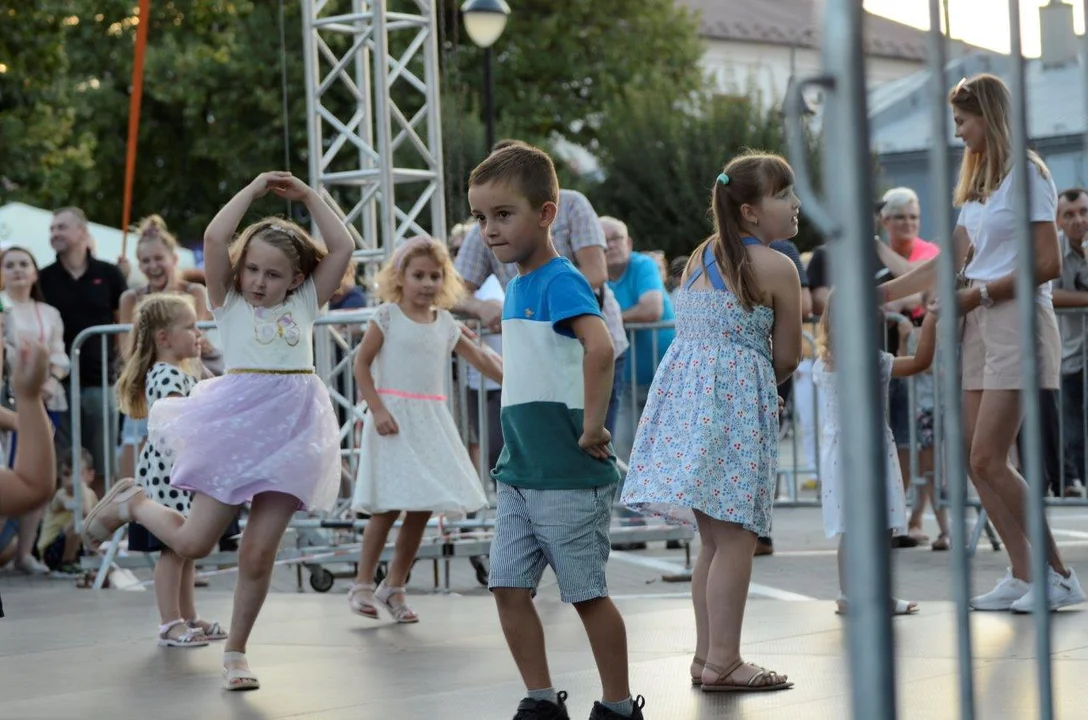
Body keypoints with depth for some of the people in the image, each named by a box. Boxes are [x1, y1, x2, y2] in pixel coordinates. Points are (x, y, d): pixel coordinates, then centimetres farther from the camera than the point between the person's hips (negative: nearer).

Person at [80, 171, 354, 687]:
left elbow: (342, 247, 8)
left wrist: (309, 196, 9)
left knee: (259, 552, -2)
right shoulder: (229, 302, 7)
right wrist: (254, 189, 0)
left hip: (293, 430, 2)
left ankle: (235, 653, 14)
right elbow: (214, 238, -7)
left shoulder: (304, 304, 14)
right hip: (238, 424, -2)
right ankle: (132, 503, 29)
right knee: (193, 542, -2)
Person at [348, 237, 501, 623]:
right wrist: (377, 409, -15)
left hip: (431, 421, 5)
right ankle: (362, 584, 5)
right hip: (394, 418, -5)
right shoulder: (387, 316, -4)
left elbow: (481, 358, 16)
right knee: (389, 505, -8)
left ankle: (394, 587, 15)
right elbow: (362, 363, -6)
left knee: (423, 507, 4)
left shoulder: (445, 323, 10)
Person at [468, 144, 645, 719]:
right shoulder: (516, 286, 13)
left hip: (567, 474, -8)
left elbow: (599, 347, -31)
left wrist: (591, 428, -26)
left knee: (587, 592, 1)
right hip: (518, 471, 8)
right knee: (508, 587, 6)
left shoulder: (560, 280, -15)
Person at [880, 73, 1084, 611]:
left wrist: (978, 294, -12)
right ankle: (1023, 576, 5)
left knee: (988, 460, -14)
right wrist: (878, 294, 15)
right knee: (976, 461, 1)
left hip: (1018, 320, -8)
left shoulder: (1026, 175, -6)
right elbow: (948, 263, 18)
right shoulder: (979, 185, 20)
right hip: (981, 326, 8)